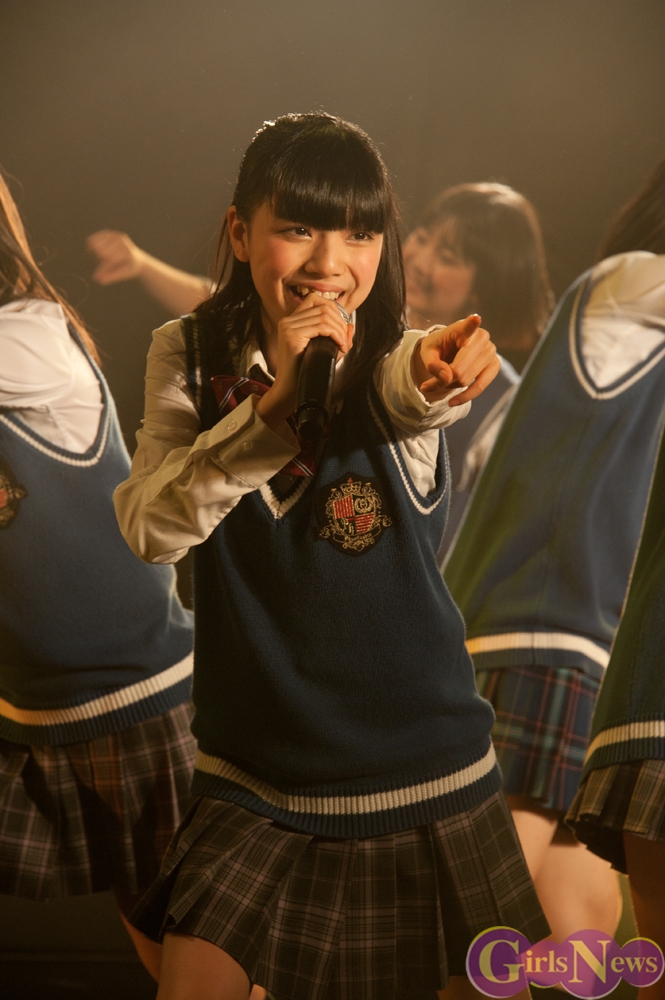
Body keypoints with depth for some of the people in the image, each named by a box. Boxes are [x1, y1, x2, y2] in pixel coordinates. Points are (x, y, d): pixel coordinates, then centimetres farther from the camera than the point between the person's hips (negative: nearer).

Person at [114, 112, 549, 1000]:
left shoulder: (397, 357, -8)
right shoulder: (189, 359, -3)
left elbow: (411, 387, -34)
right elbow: (150, 528, -17)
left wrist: (443, 369, -59)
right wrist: (274, 401, -30)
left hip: (424, 753, 0)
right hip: (256, 773, 1)